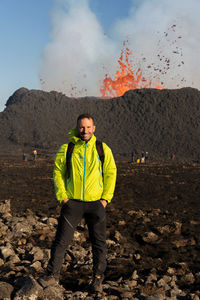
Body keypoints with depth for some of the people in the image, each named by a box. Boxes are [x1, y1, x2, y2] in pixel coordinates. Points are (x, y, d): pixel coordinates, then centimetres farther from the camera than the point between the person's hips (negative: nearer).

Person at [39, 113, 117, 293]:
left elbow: (111, 173, 5)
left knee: (99, 243, 5)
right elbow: (58, 172, 6)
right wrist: (62, 196, -3)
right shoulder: (66, 149, 1)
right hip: (72, 203, 0)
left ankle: (98, 279, 19)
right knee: (61, 240, -1)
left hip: (96, 203, 1)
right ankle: (53, 275, 13)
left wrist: (106, 198, -4)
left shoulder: (103, 149, 3)